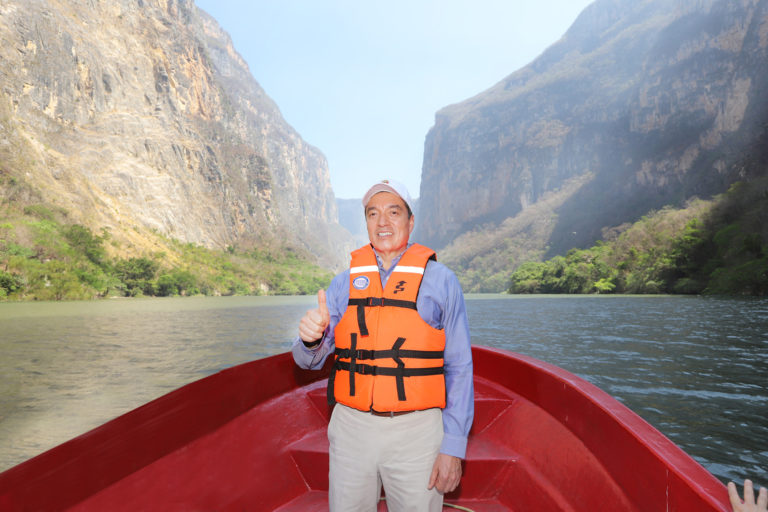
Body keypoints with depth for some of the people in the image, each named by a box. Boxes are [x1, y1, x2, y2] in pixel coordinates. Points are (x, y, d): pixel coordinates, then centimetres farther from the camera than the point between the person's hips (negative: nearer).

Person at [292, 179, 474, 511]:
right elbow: (309, 361, 4)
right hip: (351, 427, 2)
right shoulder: (345, 282, 5)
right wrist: (311, 338, -20)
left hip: (416, 432, -2)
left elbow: (459, 369, -2)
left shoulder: (440, 280, -2)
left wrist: (454, 446, -7)